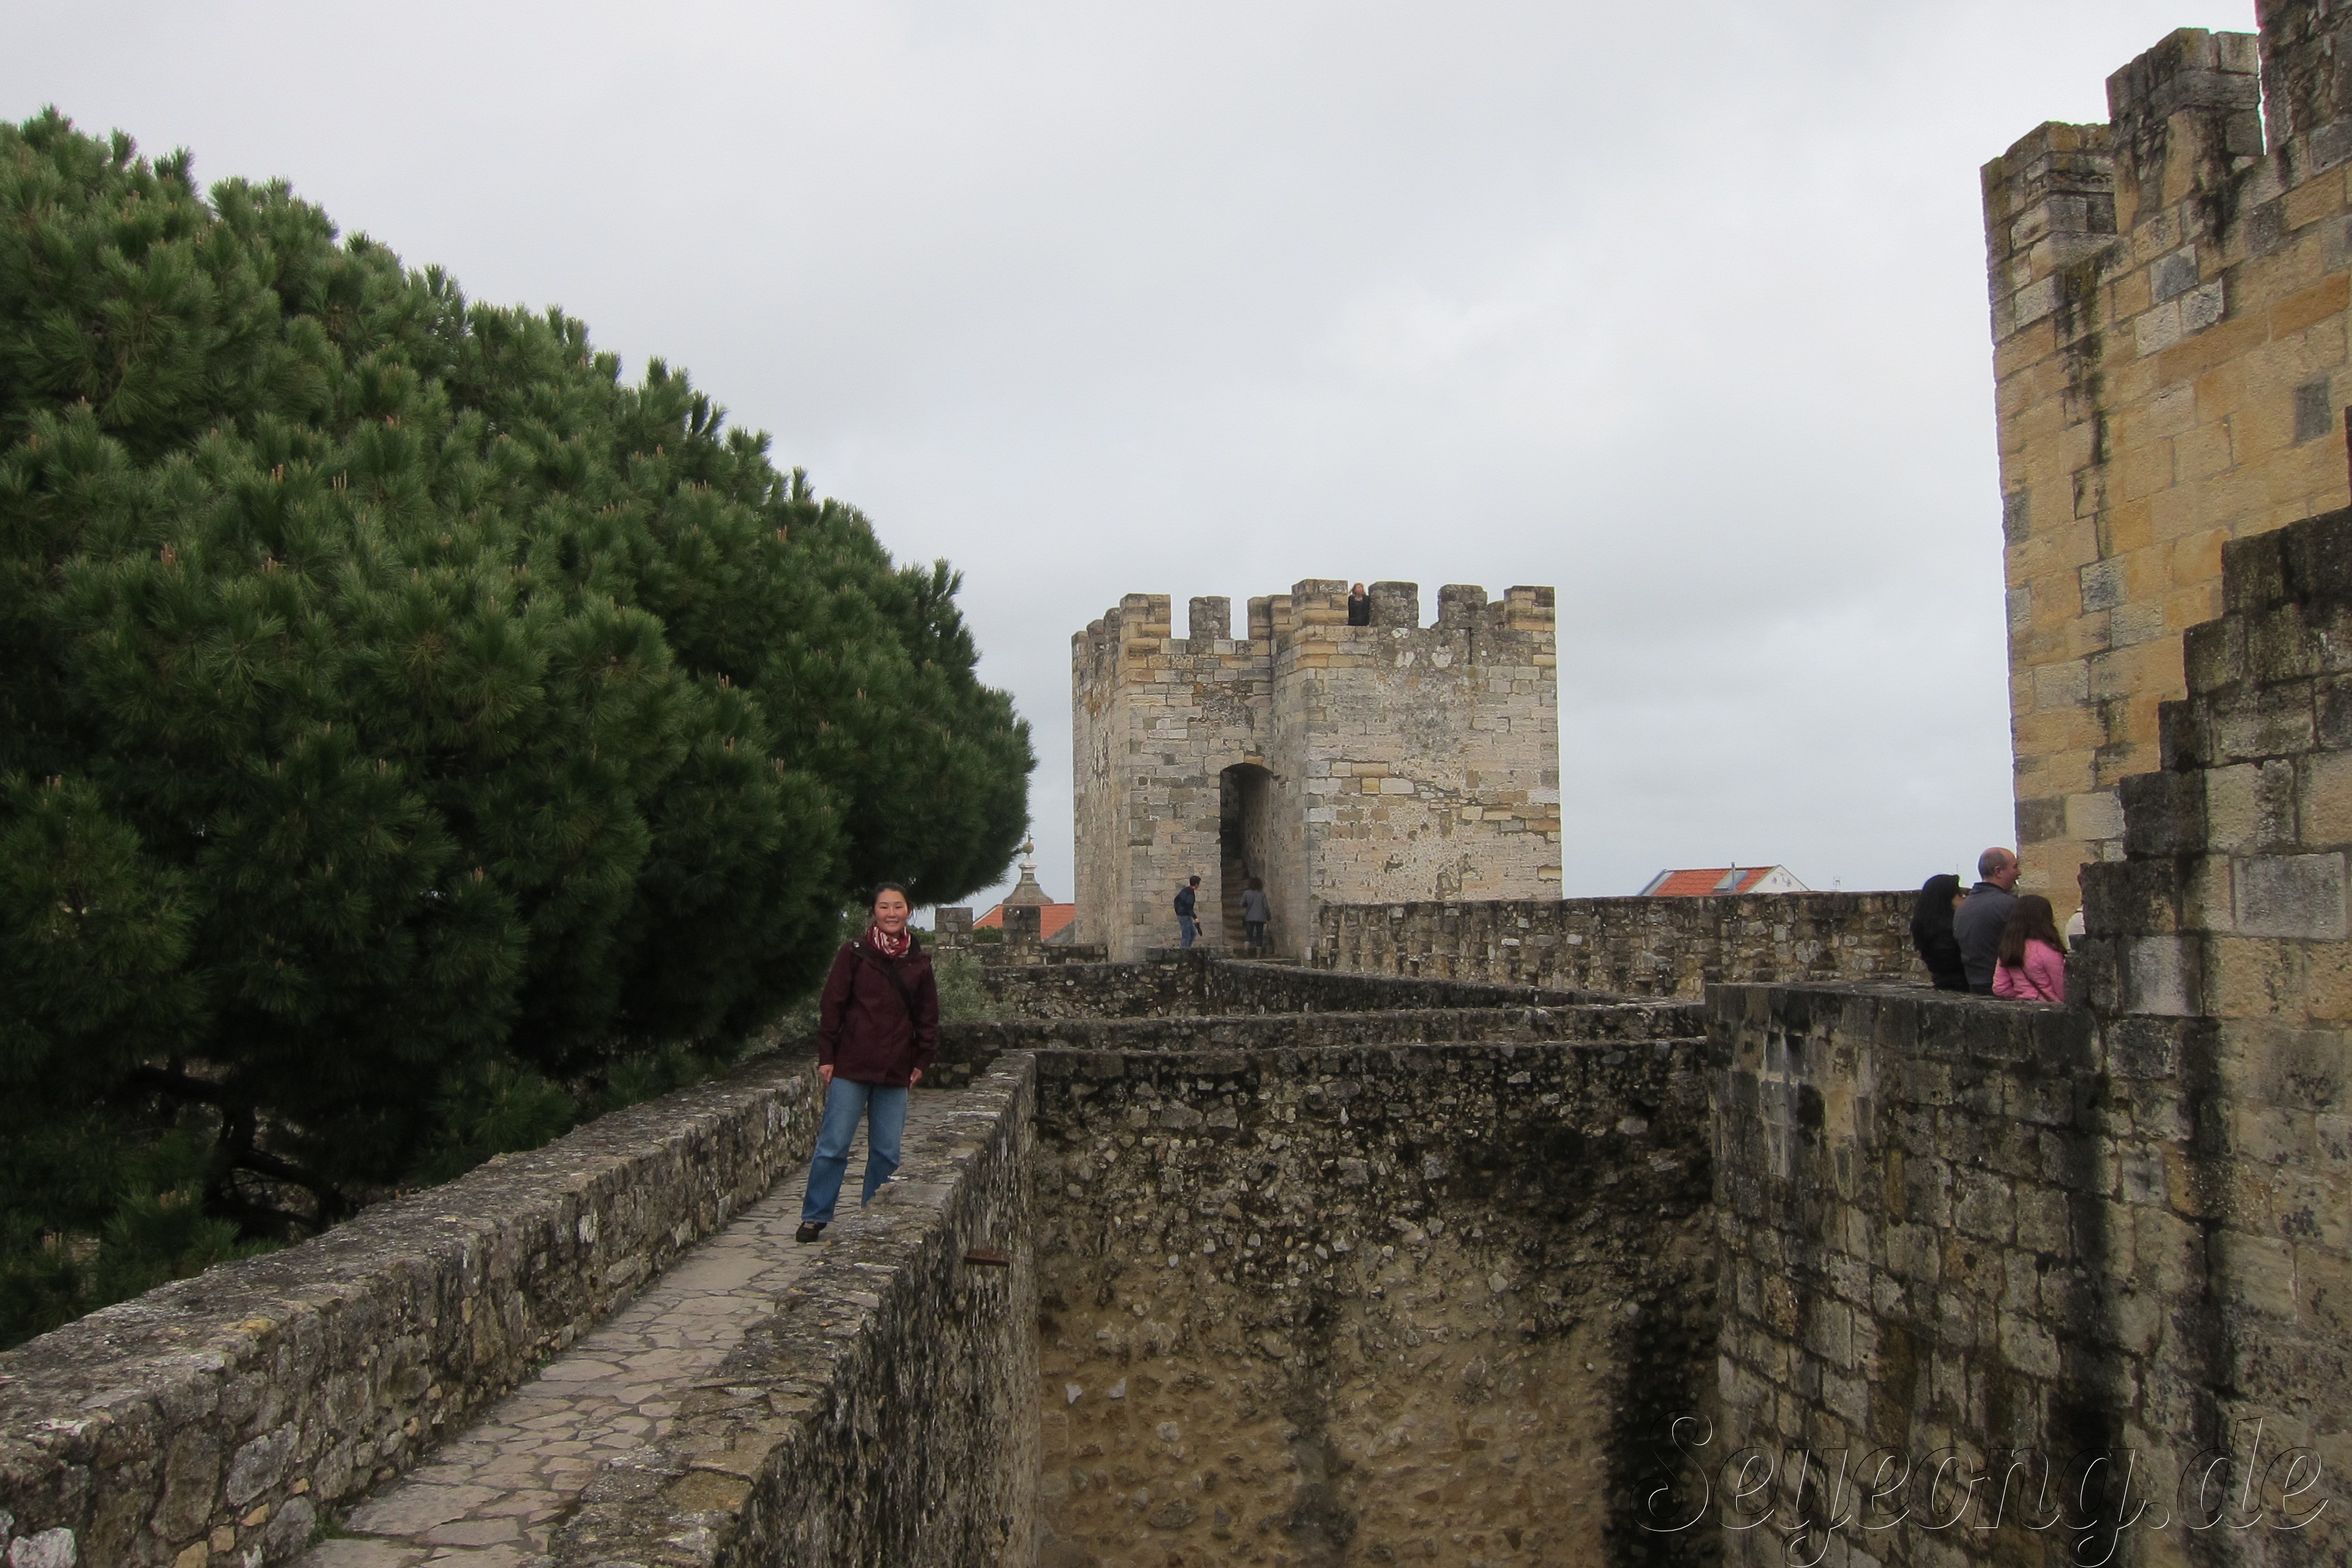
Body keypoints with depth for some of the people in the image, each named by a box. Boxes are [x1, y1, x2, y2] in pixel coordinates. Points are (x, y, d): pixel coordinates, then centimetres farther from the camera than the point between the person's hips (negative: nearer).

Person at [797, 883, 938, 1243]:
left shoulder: (919, 962, 8)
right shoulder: (854, 953, -1)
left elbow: (927, 1017, 13)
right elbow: (832, 1006, -1)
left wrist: (922, 1061, 8)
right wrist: (826, 1056, -4)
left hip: (896, 1072, 3)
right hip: (851, 1067, -3)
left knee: (887, 1152, 8)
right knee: (833, 1145, -1)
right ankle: (815, 1217, 11)